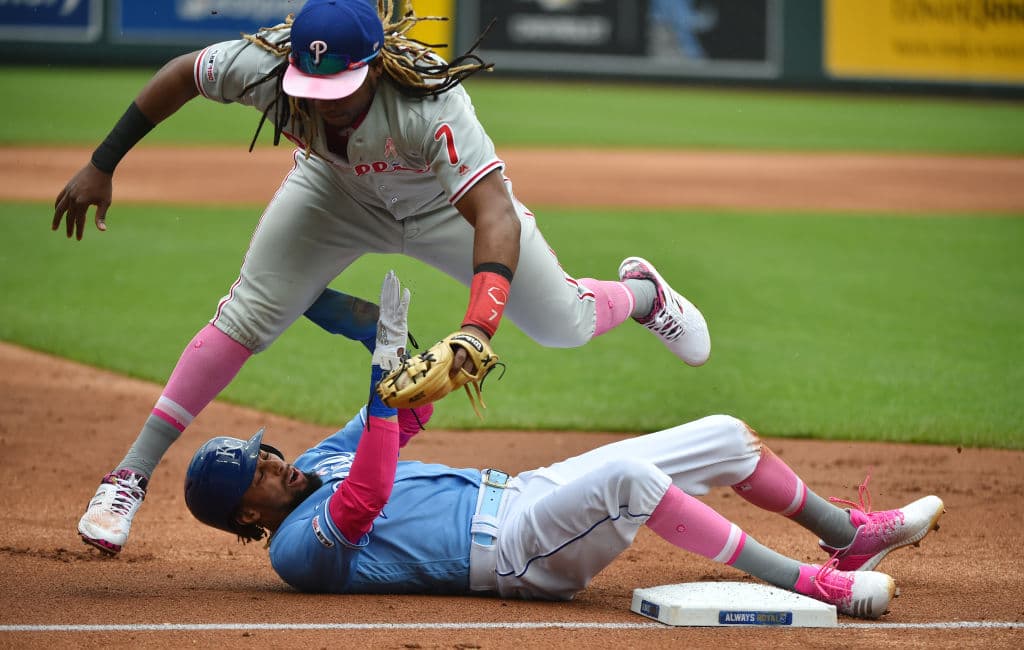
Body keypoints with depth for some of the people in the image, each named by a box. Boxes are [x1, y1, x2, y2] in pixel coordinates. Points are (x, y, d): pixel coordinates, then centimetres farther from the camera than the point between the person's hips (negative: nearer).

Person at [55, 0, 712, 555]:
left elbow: (495, 215, -54)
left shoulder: (430, 106, -46)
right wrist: (102, 166, -14)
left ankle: (641, 293, 43)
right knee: (248, 315, -14)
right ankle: (130, 475, -7)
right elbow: (183, 73, -16)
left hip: (446, 200, -2)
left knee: (564, 322, 5)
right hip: (338, 191, 2)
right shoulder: (265, 65, -36)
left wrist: (475, 329, -68)